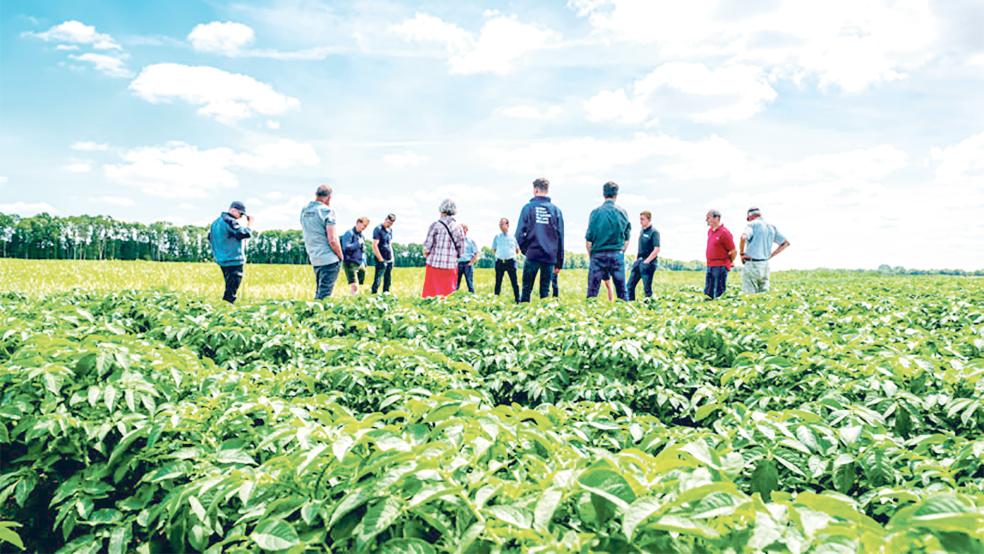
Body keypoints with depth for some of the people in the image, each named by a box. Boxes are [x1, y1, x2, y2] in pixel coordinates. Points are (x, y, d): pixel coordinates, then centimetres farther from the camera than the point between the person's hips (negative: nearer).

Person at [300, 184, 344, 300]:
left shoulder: (304, 211, 9)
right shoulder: (327, 211, -13)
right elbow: (332, 240, -17)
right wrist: (341, 256, -3)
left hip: (313, 259, 7)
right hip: (329, 259, -7)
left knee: (319, 292, 18)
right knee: (324, 294, -5)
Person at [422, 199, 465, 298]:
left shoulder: (436, 225, -5)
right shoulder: (458, 228, 5)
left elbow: (427, 246, -8)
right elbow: (461, 250, 5)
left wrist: (426, 253, 12)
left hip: (435, 264, -3)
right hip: (451, 266, 3)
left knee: (431, 293, 3)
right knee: (449, 294, 8)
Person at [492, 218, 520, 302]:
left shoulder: (512, 237, 6)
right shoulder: (497, 237, 8)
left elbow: (517, 250, 15)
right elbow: (494, 249, 17)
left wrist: (510, 253, 6)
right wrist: (500, 254, 7)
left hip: (510, 261, -1)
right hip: (499, 262, 1)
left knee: (514, 282, -2)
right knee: (498, 282, 5)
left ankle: (518, 300, 2)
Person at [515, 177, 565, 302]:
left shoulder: (528, 207, -1)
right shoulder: (556, 210, 6)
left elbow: (519, 233, -6)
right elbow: (560, 237, 6)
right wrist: (559, 262, 12)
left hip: (532, 255, -2)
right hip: (550, 257, 2)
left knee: (526, 290, 6)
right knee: (545, 291, 8)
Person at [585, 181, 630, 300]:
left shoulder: (596, 212, -5)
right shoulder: (622, 212, 2)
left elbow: (589, 240, -4)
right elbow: (627, 238, 6)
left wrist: (591, 255, 8)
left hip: (598, 254, -2)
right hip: (617, 254, 2)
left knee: (592, 291, 1)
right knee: (621, 291, 8)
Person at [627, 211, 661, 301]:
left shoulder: (654, 232, -9)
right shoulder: (641, 231, 14)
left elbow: (656, 250, -17)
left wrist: (646, 261, -18)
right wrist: (636, 260, 13)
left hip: (648, 264, -8)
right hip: (638, 262, 8)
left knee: (647, 288, -4)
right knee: (630, 285, 7)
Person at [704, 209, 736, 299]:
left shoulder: (724, 232, -16)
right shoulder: (710, 231, 10)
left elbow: (733, 251, -12)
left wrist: (730, 263, 4)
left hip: (720, 267, -8)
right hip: (710, 265, 8)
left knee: (718, 294, -3)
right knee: (708, 293, 12)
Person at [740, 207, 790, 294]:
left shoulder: (752, 224, -6)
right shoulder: (771, 227, 14)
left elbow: (743, 237, -26)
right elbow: (786, 243, 18)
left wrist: (742, 253, -11)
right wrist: (770, 255, 15)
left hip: (751, 264, -7)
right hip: (765, 265, 7)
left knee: (749, 294, -5)